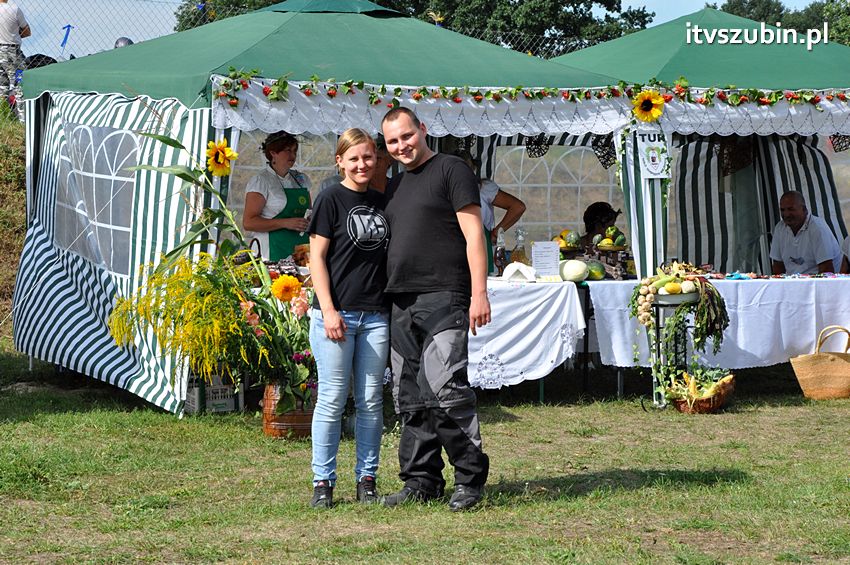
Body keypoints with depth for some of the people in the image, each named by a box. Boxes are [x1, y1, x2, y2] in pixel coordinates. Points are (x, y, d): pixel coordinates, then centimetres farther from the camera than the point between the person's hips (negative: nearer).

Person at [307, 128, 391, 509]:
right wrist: (328, 310, -13)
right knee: (333, 399, -2)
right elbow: (317, 257, -5)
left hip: (375, 315, 5)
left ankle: (367, 478, 14)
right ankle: (323, 481, 4)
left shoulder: (381, 202, 13)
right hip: (337, 313, -5)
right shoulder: (331, 199, -2)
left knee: (371, 401, 6)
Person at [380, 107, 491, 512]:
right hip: (402, 303, 8)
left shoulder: (450, 170, 0)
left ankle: (470, 478, -7)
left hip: (444, 298, -8)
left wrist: (479, 293, -15)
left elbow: (473, 234, -6)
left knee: (445, 388, -16)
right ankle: (421, 480, 14)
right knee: (410, 399, 7)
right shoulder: (394, 186, 21)